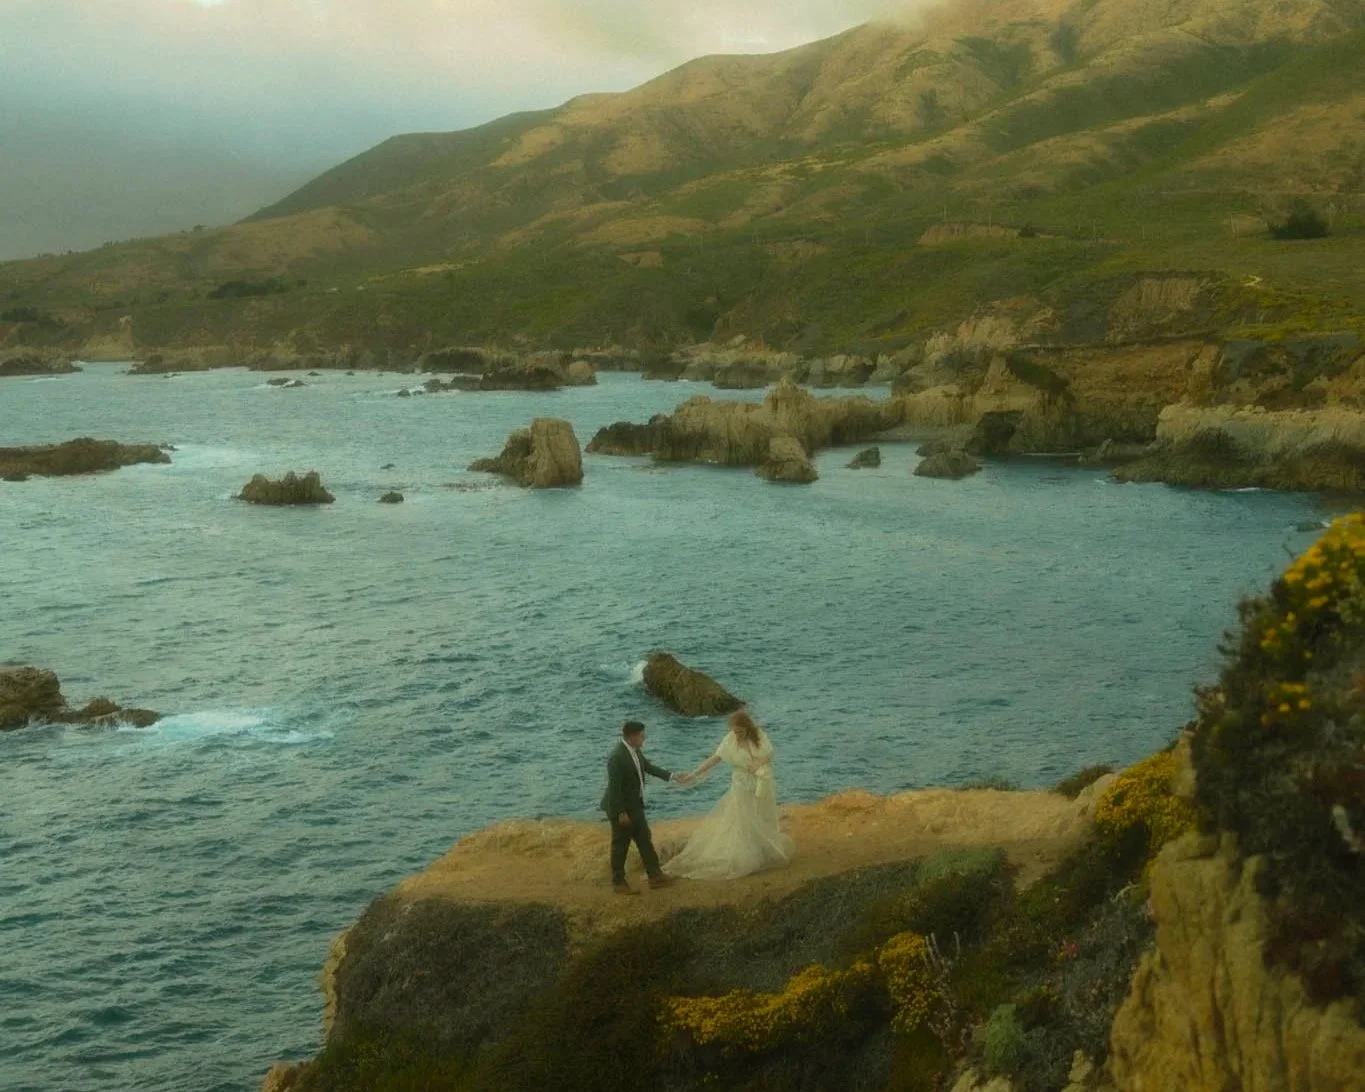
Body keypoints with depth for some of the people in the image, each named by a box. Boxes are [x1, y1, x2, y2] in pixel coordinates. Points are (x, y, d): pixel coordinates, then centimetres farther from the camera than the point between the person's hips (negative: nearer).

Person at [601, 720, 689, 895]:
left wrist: (673, 777, 16)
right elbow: (614, 787, -25)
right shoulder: (617, 757, -28)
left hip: (635, 805, 9)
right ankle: (618, 882, 19)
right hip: (621, 808, -9)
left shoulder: (635, 750, -1)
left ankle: (655, 875, 25)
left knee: (645, 840, 15)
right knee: (620, 845, 5)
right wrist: (621, 813, -22)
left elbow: (648, 767, 15)